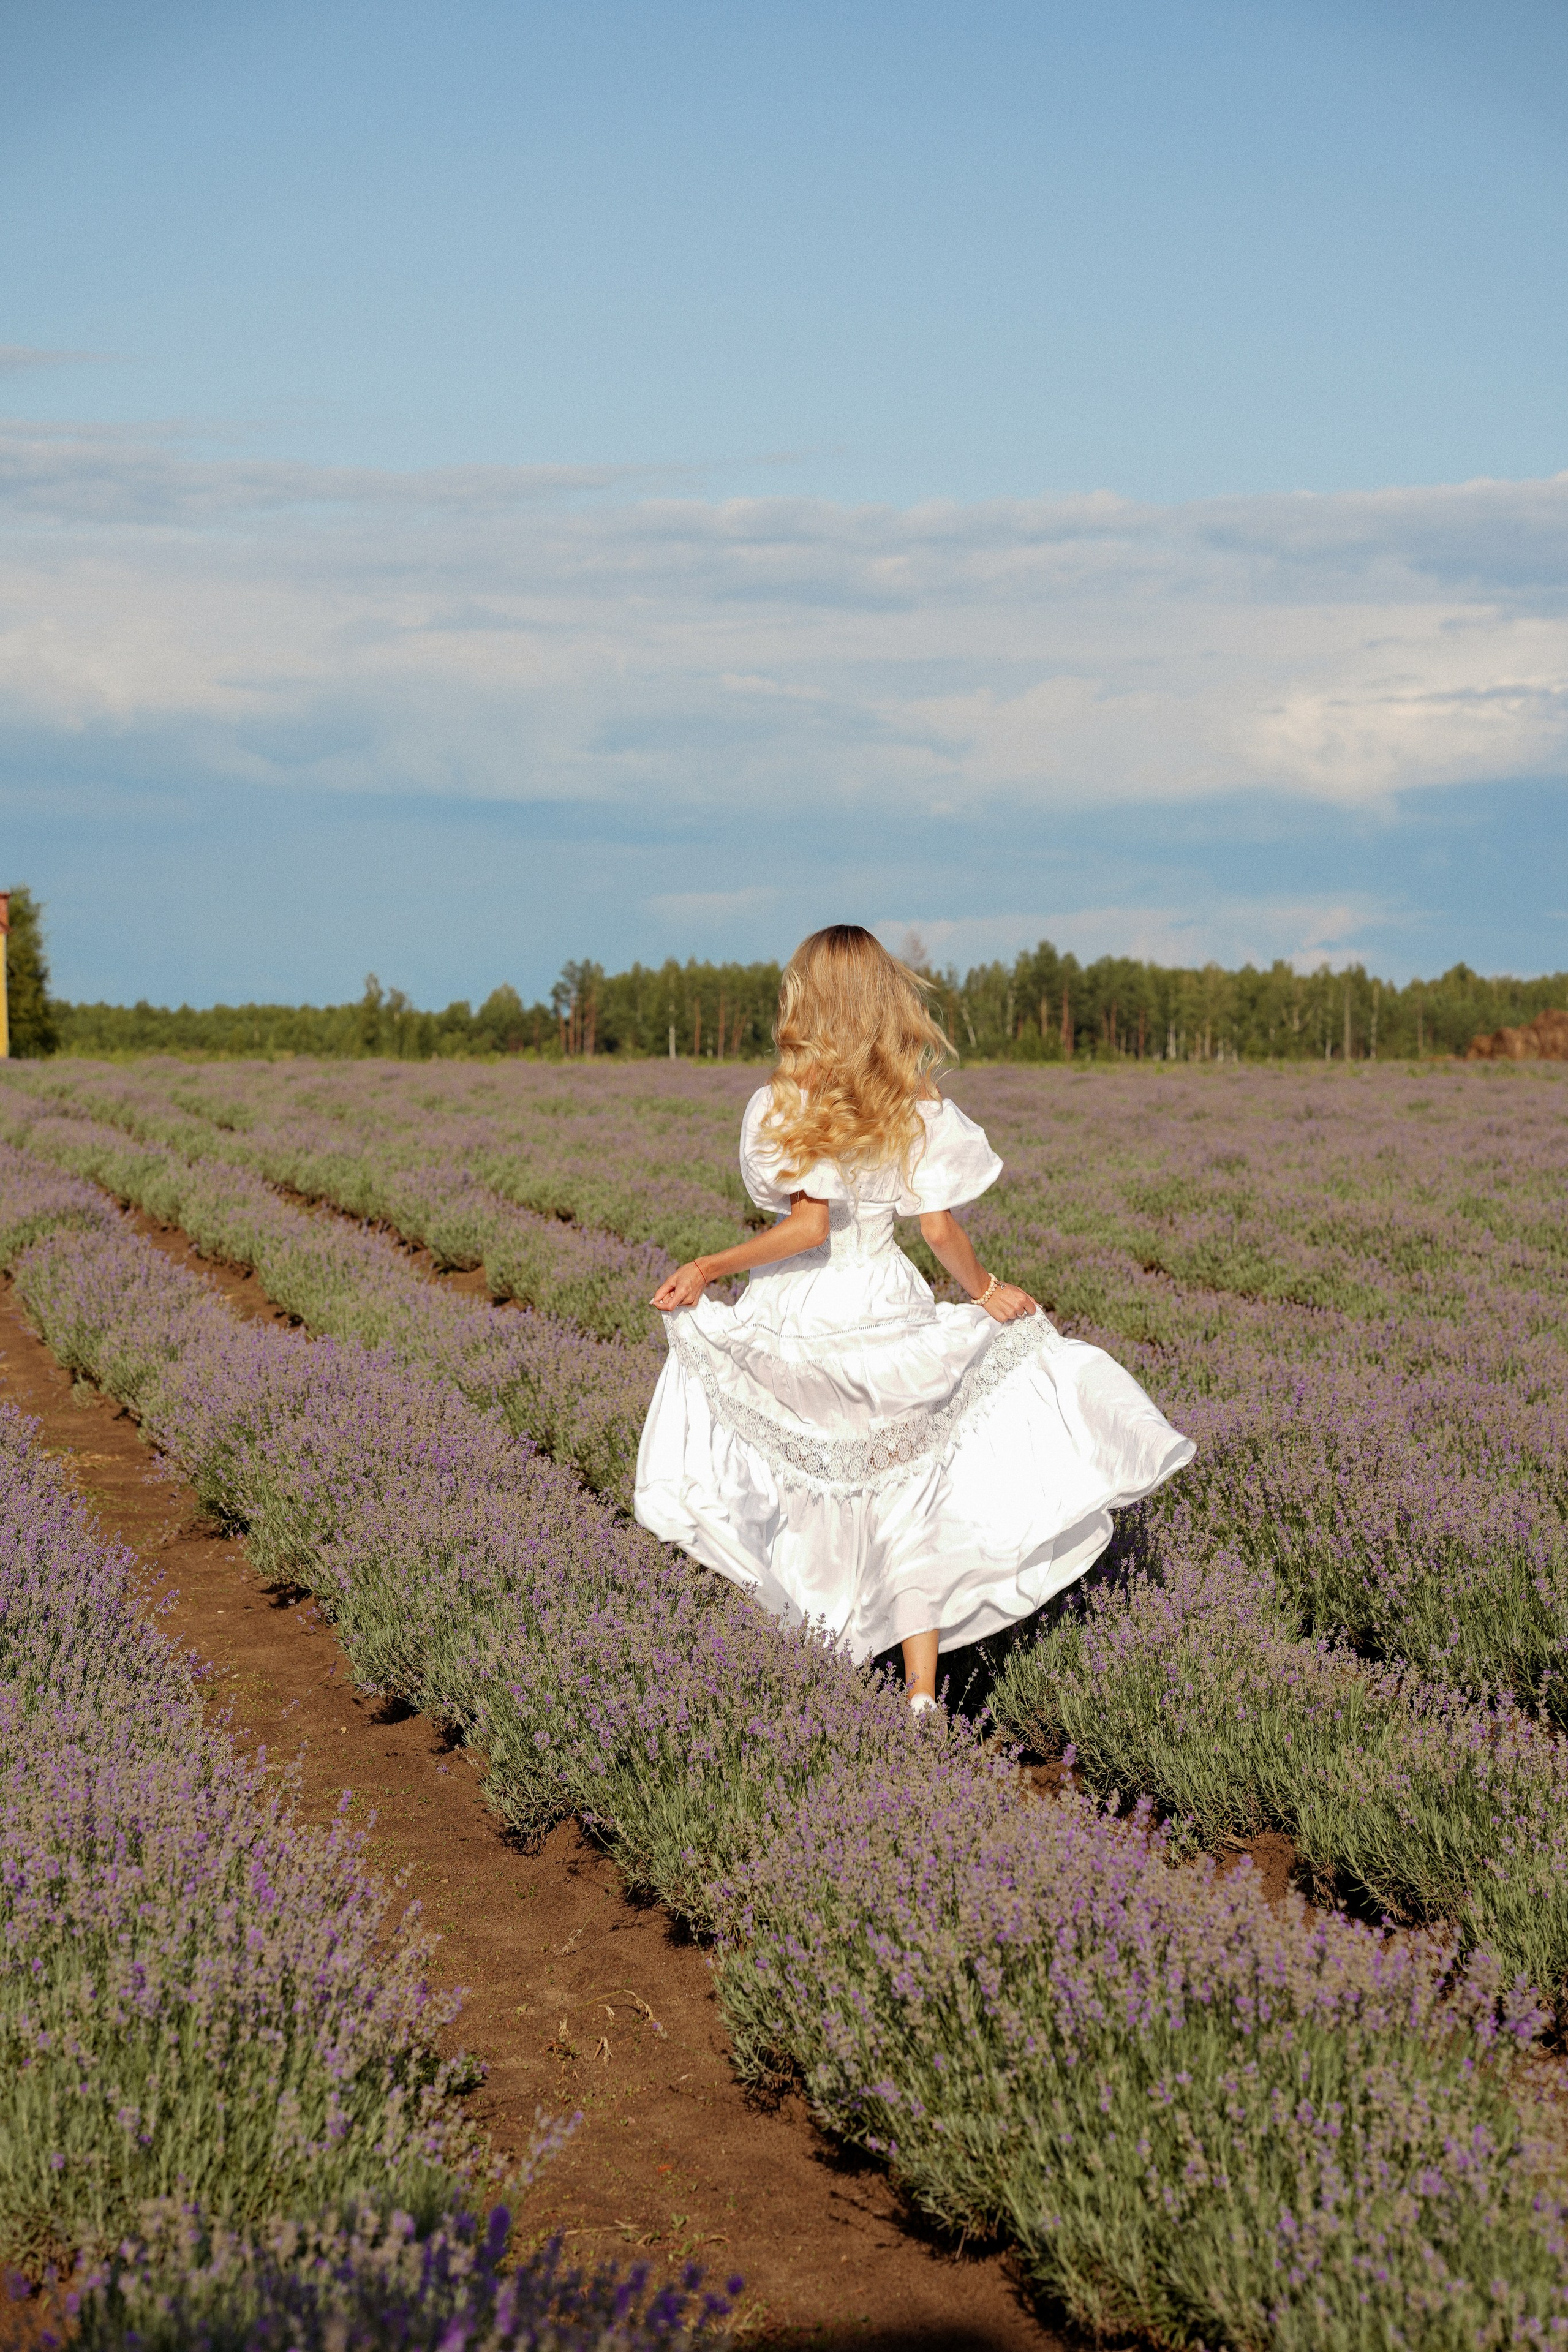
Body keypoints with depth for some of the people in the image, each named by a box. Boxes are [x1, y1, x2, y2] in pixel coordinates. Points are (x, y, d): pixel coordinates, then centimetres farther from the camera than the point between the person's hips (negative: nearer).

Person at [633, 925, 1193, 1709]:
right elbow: (941, 1230, -5)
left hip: (794, 1316, -1)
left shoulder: (778, 1105, -10)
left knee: (803, 1502, 13)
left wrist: (705, 1269, -11)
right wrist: (983, 1290, 12)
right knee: (908, 1503, 7)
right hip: (886, 1318, 1)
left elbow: (807, 1226, -17)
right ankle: (923, 1695, 1)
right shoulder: (917, 1108, -3)